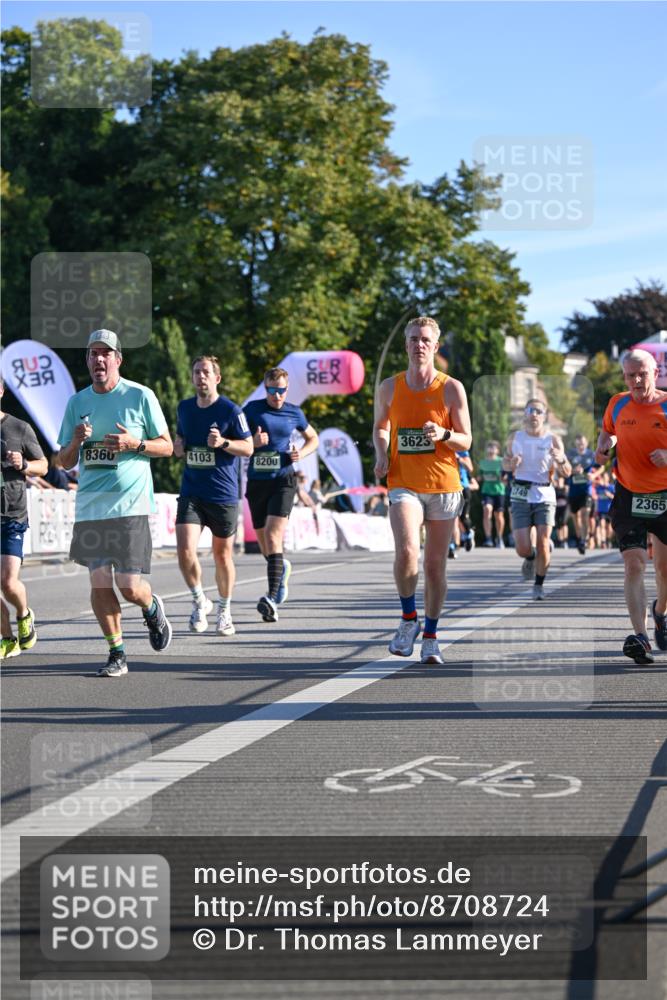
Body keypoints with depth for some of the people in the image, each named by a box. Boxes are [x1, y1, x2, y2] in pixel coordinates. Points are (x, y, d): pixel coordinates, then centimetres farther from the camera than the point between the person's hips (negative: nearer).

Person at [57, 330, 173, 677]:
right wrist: (76, 441, -9)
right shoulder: (77, 402, 10)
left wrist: (135, 444, -14)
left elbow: (166, 447, 4)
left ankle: (152, 608, 28)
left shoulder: (140, 396, -1)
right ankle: (117, 654, 12)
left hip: (130, 504, -4)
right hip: (90, 506, 4)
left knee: (129, 586, -7)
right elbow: (65, 462, 13)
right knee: (99, 582, 0)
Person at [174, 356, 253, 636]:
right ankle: (199, 601, 9)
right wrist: (178, 448, 2)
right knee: (185, 550, -14)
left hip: (223, 494, -3)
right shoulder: (184, 408, 8)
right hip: (191, 493, 3)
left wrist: (223, 442, -20)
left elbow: (248, 447, -3)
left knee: (222, 554, 7)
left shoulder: (230, 410, -6)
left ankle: (224, 610, 27)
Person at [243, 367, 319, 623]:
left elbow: (313, 438, 20)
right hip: (256, 481, 2)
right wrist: (252, 442, -18)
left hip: (283, 480, -2)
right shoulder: (252, 409, 0)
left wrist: (301, 453, -1)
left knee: (273, 535, -19)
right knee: (263, 540, 12)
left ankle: (272, 598, -28)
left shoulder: (294, 413, 4)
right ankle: (282, 568, 47)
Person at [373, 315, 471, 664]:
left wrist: (443, 435, -19)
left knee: (435, 564, 5)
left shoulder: (451, 388, -1)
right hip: (404, 484, 0)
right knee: (406, 551, -22)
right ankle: (409, 619, 0)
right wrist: (381, 455, 2)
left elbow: (466, 441, 2)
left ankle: (430, 636, 18)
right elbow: (380, 426, 21)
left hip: (443, 485, 0)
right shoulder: (389, 387, 4)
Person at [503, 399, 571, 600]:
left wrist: (561, 460, -22)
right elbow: (505, 462, 19)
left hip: (544, 495, -1)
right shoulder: (514, 438, 6)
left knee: (543, 544, -10)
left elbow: (566, 473, 0)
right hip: (520, 495, 1)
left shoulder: (553, 440, 0)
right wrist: (511, 464, -5)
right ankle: (530, 558, 30)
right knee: (522, 549, -7)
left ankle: (539, 585, 9)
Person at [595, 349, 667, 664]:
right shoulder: (618, 404, 1)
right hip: (629, 497, 1)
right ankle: (640, 637, -20)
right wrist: (604, 447, 0)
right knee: (634, 566, -14)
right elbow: (608, 431, 21)